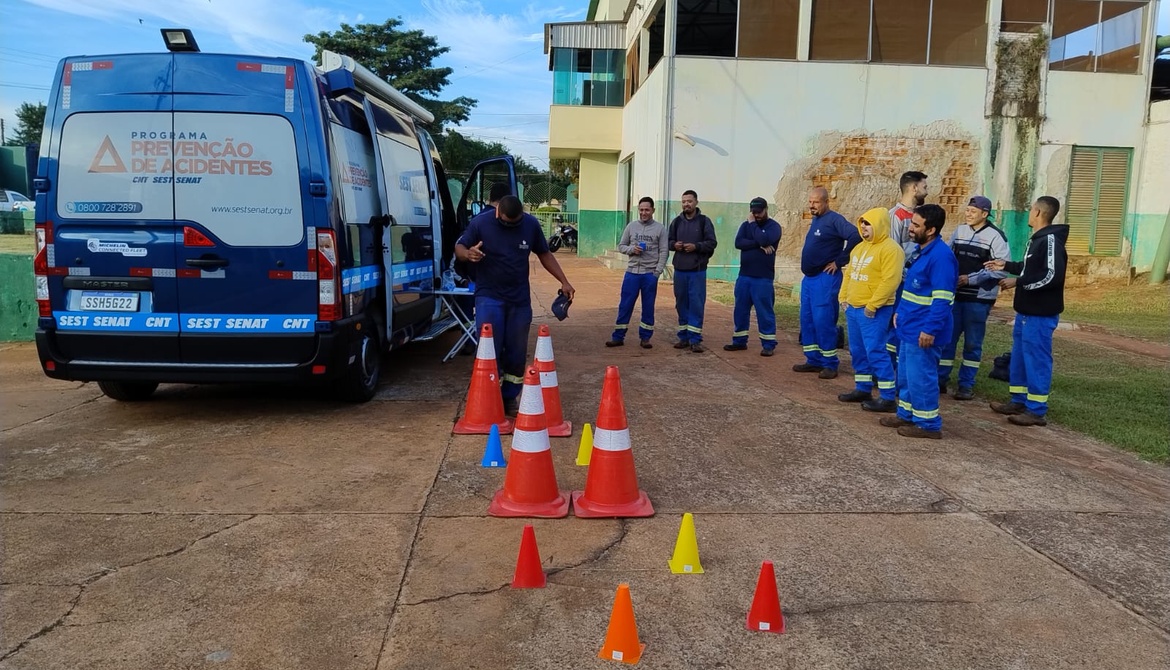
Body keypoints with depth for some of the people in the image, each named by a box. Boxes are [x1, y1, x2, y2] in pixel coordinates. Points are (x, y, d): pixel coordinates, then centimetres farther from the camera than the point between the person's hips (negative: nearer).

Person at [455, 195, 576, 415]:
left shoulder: (531, 224, -2)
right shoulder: (480, 223, -9)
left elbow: (544, 254, 10)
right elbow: (459, 248, -1)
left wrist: (563, 282, 3)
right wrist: (468, 254, -26)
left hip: (520, 298, 3)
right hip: (489, 296, -3)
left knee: (517, 353, 8)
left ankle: (510, 398, 21)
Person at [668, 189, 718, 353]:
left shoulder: (704, 221, -2)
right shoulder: (677, 221, 8)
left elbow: (712, 243, -4)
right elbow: (668, 240, 15)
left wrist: (696, 246, -18)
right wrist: (674, 244, -7)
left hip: (697, 270, -4)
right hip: (679, 269, 4)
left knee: (696, 304, -4)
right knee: (681, 304, 9)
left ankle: (695, 339, 1)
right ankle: (684, 337, 18)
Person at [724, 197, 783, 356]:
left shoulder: (773, 226, -2)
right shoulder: (746, 225, 11)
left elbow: (764, 239, -22)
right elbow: (738, 242, -6)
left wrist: (753, 224, -9)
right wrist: (759, 245, -16)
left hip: (763, 278, -5)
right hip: (744, 276, 5)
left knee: (765, 311, -3)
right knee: (741, 310, 10)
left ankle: (768, 344, 4)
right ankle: (740, 341, 20)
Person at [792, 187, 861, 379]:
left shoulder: (834, 220, -13)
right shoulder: (815, 220, 14)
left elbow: (855, 236, -25)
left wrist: (839, 262, -18)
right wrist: (807, 268, 12)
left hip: (825, 278, -9)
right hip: (808, 278, 9)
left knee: (823, 321, -7)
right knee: (807, 320, 10)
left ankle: (829, 364, 2)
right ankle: (813, 360, 18)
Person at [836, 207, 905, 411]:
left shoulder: (890, 248, -13)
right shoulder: (860, 247, 16)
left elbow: (890, 280, -21)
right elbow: (848, 274, 21)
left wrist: (872, 305, -22)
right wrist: (844, 297, 11)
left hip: (874, 311, -9)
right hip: (853, 308, 9)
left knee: (875, 351, -10)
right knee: (857, 351, 14)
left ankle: (888, 397, -4)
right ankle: (862, 389, 25)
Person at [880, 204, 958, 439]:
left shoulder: (940, 256, -20)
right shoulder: (920, 250, 11)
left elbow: (942, 299, -24)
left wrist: (931, 329, -26)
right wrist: (900, 311, 23)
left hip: (923, 331, -10)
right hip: (910, 327, 10)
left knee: (920, 377, -1)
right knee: (905, 374, 19)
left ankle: (928, 423, 11)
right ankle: (907, 414, 32)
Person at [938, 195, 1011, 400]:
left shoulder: (995, 236, -9)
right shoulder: (959, 231, 7)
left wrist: (971, 279, -16)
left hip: (979, 299, -4)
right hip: (954, 295, 4)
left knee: (972, 343, 5)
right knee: (946, 338, 6)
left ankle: (966, 384, 14)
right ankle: (940, 380, 15)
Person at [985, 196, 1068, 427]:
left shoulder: (1051, 240, -18)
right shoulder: (1036, 239, 14)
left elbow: (1052, 276, -26)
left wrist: (1017, 282, -21)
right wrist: (1006, 266, 23)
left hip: (1040, 314, -10)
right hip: (1026, 311, 10)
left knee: (1037, 360, -3)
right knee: (1019, 357, 16)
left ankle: (1037, 410, 4)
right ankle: (1019, 401, 27)